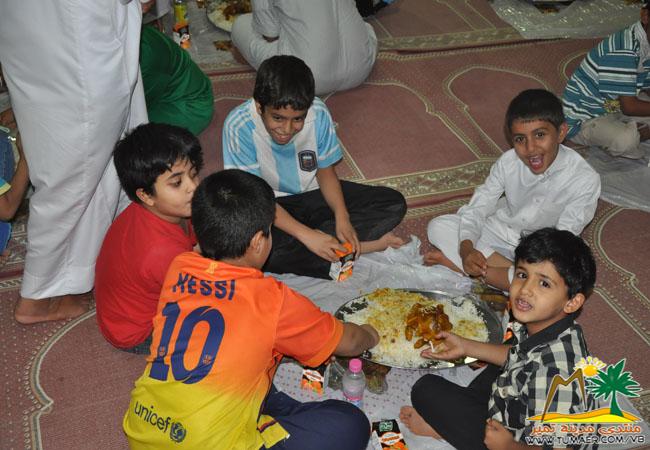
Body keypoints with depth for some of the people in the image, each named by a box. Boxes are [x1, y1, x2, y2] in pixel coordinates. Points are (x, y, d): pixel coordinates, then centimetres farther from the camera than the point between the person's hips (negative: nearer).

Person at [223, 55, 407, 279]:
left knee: (394, 204, -9)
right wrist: (307, 235, -33)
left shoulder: (318, 114, -16)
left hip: (313, 194, 3)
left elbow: (325, 171, -2)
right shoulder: (239, 126, -25)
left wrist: (342, 217, -19)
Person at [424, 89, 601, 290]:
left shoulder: (585, 180, -25)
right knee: (438, 227, -16)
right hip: (500, 230, 2)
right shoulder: (509, 161, -16)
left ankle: (452, 262, -26)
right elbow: (477, 208, -11)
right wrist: (467, 249, -34)